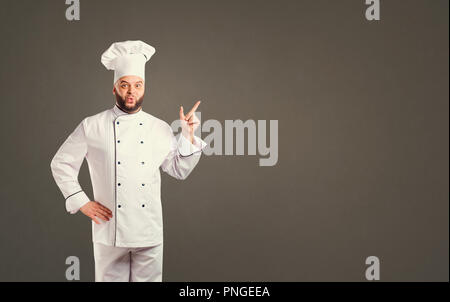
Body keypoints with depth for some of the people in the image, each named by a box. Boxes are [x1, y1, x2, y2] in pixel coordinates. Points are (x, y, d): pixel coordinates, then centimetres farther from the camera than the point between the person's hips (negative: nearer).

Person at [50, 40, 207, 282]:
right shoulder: (91, 127, 0)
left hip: (149, 234, 2)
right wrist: (82, 202, -2)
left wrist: (188, 136, 0)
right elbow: (61, 164, 5)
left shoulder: (160, 129, 6)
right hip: (110, 233, -2)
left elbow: (179, 170, 11)